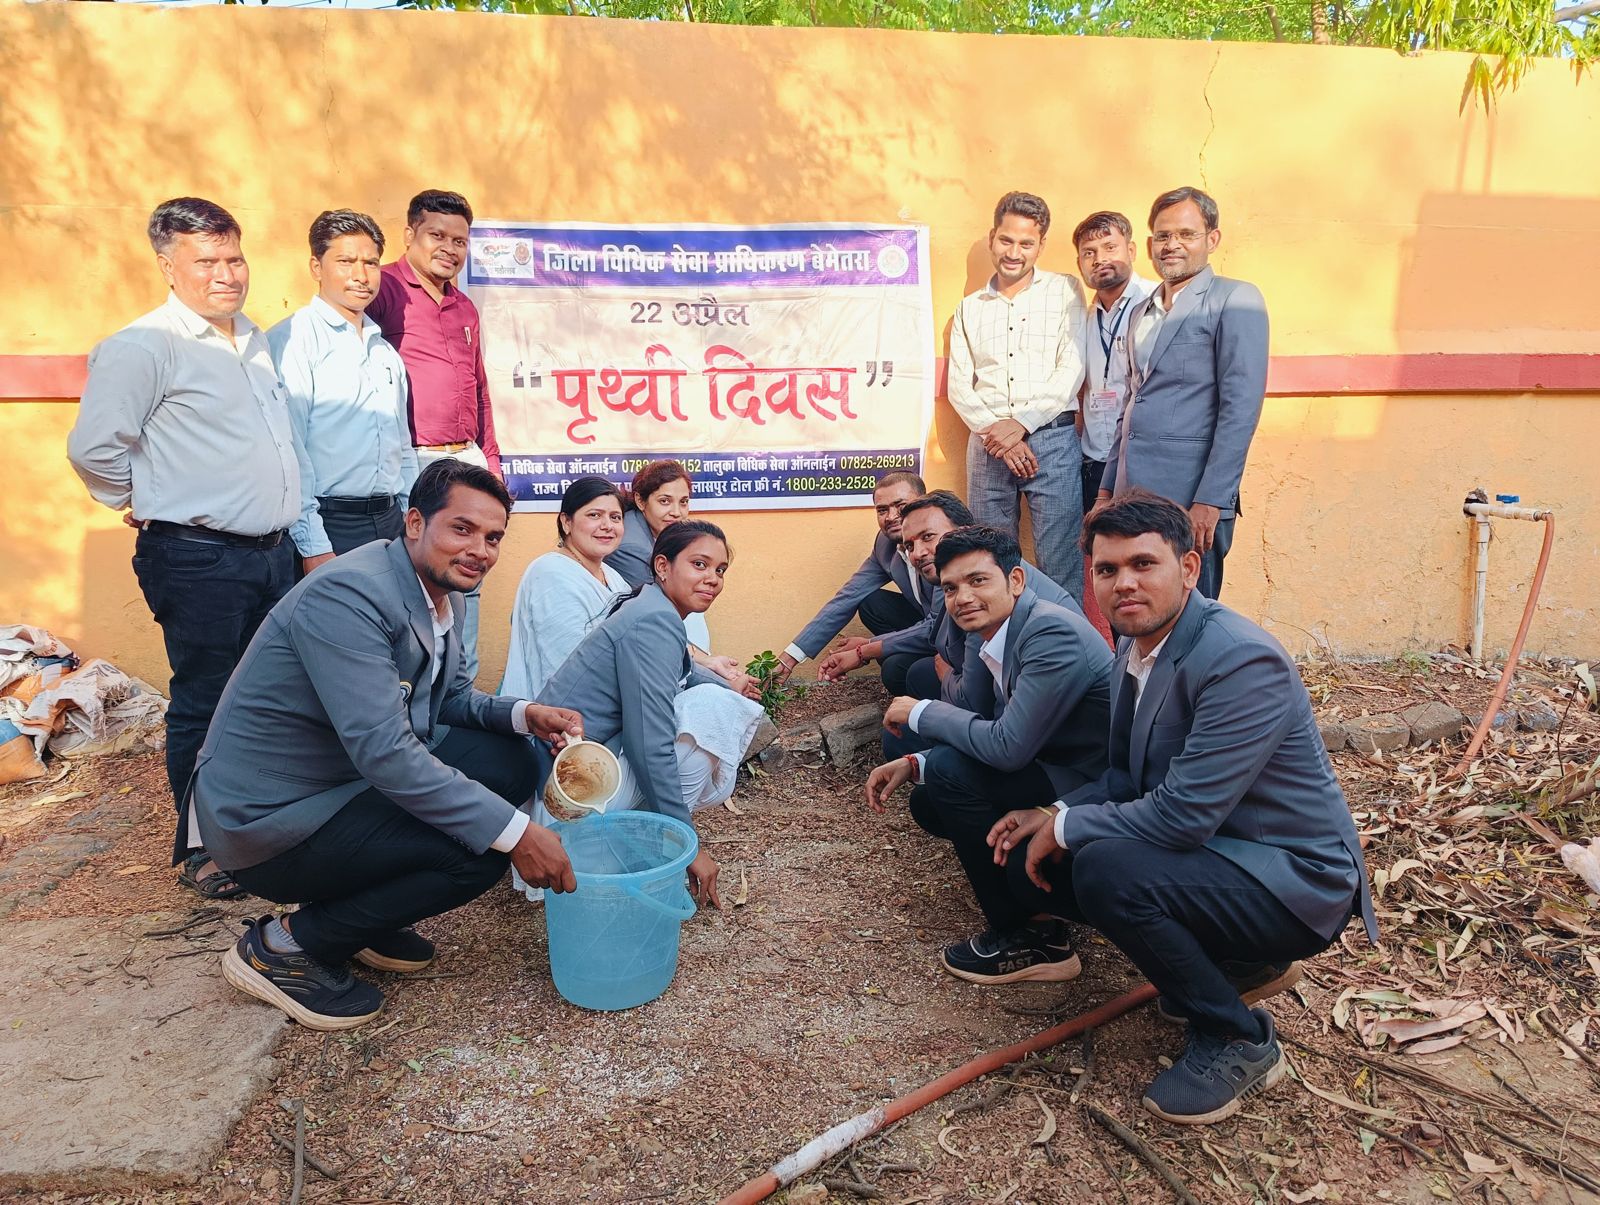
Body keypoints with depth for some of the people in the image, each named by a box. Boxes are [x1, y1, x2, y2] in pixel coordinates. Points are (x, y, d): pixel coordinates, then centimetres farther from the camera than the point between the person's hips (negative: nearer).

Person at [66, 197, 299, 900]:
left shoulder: (253, 341, 14)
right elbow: (93, 447, -15)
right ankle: (201, 851, 18)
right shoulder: (144, 346, -10)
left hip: (272, 552, 7)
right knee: (204, 708, 2)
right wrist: (145, 503, -1)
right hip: (199, 560, -7)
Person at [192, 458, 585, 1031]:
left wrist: (524, 714, -9)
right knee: (479, 850, -22)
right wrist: (514, 832, -33)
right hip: (268, 814, -9)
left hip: (351, 777, 9)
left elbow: (454, 697, 13)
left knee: (512, 764, -1)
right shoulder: (347, 595, -27)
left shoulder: (442, 593, 2)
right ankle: (282, 946, -1)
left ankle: (364, 909, 12)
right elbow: (383, 751, -34)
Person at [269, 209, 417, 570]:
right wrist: (312, 548, -18)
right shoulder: (292, 341, -8)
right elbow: (288, 450, -14)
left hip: (391, 522, 7)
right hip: (327, 527, -6)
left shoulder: (386, 352, 16)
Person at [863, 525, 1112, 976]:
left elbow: (1007, 747, -30)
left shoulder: (1053, 634, -25)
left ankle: (1028, 937, -8)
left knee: (950, 770, -21)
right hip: (1055, 773, 9)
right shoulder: (984, 640, 2)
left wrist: (919, 713, -17)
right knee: (927, 804, 9)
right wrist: (912, 765, -6)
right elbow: (980, 733, 11)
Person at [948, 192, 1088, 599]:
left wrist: (1020, 424, -11)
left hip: (1052, 439, -3)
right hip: (987, 444, 3)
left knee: (1059, 563, -4)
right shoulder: (970, 308, 16)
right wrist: (996, 434, -8)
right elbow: (959, 386, 8)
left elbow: (1071, 370, -2)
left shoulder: (1064, 291, 7)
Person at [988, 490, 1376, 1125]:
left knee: (1108, 872, -32)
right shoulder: (1134, 646, 1)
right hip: (1208, 845, 9)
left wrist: (1067, 827, -16)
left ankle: (1238, 1038, -4)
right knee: (1031, 862, 2)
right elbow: (1128, 775, 13)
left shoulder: (1245, 661, -27)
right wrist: (1056, 814, -5)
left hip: (1296, 881, -9)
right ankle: (1236, 963, 16)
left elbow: (1181, 815, -30)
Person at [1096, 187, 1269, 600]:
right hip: (1133, 492, 6)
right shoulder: (1141, 313, 20)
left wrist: (1211, 500, -18)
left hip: (1189, 494, -6)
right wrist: (1107, 488, 16)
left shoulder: (1234, 299, -2)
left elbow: (1241, 406, -11)